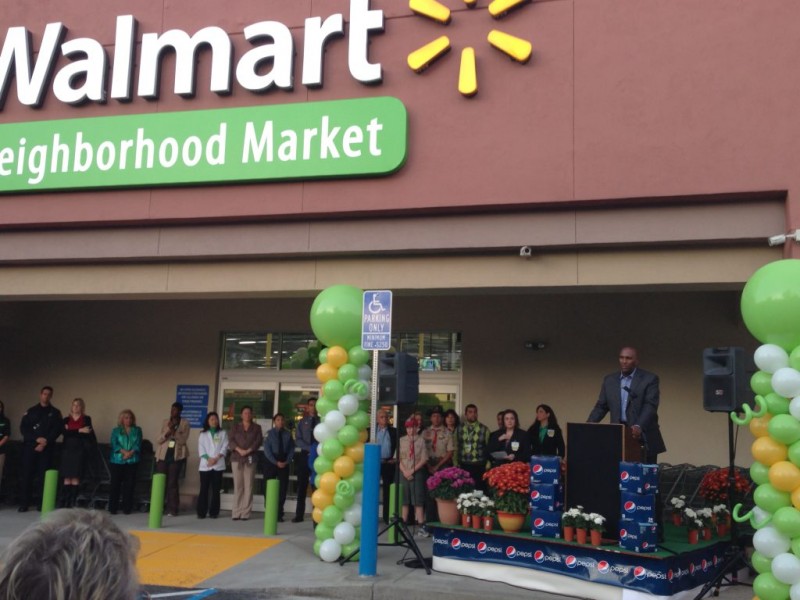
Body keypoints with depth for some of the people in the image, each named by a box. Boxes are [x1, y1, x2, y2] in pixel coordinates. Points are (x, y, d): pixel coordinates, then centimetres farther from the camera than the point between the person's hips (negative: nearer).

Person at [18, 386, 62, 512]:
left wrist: (45, 442, -13)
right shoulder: (31, 411, 12)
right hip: (30, 446, 1)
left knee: (44, 476, -4)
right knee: (27, 475, -2)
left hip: (46, 448, -1)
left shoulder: (55, 413, 10)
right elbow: (23, 428, 4)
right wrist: (37, 439, -11)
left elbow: (58, 429, 0)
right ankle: (24, 504, 2)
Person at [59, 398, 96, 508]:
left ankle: (72, 503, -5)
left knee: (75, 477, -7)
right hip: (67, 450, 2)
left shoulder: (86, 419, 7)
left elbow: (89, 433, -3)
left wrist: (72, 432, -1)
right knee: (67, 478, -2)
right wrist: (79, 431, -12)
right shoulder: (66, 419, 13)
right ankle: (64, 503, -2)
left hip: (79, 450, -2)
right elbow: (65, 432, -4)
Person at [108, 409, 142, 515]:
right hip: (117, 461, -1)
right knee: (115, 484, -2)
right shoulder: (116, 430, 11)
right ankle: (113, 508, 2)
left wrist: (130, 453, -14)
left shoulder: (137, 430, 13)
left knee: (129, 485, -2)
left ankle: (127, 508, 2)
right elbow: (114, 444, -2)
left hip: (132, 461, 1)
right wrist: (124, 452, -15)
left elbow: (138, 444, 2)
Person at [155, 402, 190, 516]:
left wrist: (174, 431, -20)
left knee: (172, 482, -3)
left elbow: (183, 440, -9)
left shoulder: (185, 423, 0)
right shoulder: (165, 422, 9)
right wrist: (168, 430, -14)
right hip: (163, 455, 3)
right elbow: (159, 439, 3)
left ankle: (172, 509, 1)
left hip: (176, 456, -3)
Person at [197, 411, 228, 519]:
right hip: (205, 465, 0)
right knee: (204, 489, -2)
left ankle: (214, 512, 5)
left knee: (216, 490, 0)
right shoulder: (202, 434, 13)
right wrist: (208, 458, -12)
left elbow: (224, 447, 2)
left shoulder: (223, 433, 12)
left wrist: (216, 458, -11)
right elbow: (201, 448, 3)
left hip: (218, 465, 0)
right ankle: (201, 512, 2)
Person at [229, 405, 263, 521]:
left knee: (248, 486, -6)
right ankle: (236, 512, -1)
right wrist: (239, 450, -12)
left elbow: (258, 441, 0)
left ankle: (245, 512, -6)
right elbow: (231, 440, 4)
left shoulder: (256, 427, 12)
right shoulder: (236, 427, 15)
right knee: (237, 485, -1)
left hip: (250, 459, -1)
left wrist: (248, 451, -13)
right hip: (236, 458, 1)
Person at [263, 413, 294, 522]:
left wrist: (286, 461, -10)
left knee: (282, 488, 3)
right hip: (271, 462, -2)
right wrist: (276, 462, -14)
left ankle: (279, 514, 11)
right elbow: (267, 450, -8)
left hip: (284, 463, 2)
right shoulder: (270, 433, -4)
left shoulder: (288, 434, 1)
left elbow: (291, 449, 3)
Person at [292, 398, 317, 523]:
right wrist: (310, 449, -15)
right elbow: (298, 440, -1)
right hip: (305, 455, 2)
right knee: (302, 486, 6)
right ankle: (299, 515, 13)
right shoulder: (302, 422, 7)